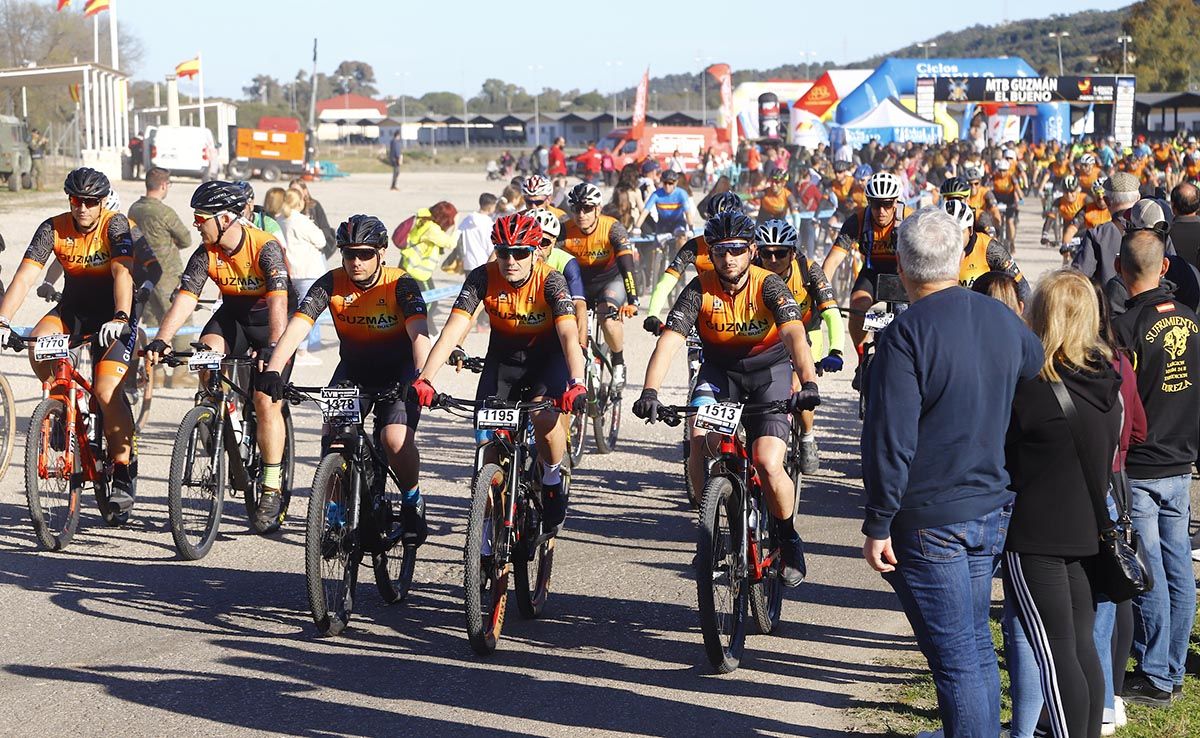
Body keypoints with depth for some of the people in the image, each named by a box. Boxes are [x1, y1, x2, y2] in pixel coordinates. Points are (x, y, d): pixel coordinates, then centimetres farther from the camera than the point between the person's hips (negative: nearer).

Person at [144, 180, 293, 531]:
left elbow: (278, 303, -36)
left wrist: (273, 348, -50)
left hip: (270, 321, -5)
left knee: (266, 400, -16)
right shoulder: (205, 254, -11)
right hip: (233, 315, 5)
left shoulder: (265, 248, -26)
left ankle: (272, 490, -7)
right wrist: (161, 340, -33)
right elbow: (184, 300, -18)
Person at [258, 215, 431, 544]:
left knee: (396, 439, -24)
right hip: (353, 370, 3)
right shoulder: (331, 284, -14)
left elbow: (419, 332, -32)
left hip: (398, 371, -3)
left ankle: (412, 501, 4)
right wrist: (273, 371, -39)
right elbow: (296, 327, -24)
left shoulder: (400, 285, -20)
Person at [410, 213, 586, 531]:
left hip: (546, 357, -2)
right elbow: (452, 331, -27)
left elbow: (569, 335, -36)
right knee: (487, 439, -11)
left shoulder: (550, 281, -25)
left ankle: (552, 480, 0)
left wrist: (577, 384, -53)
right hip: (502, 356, 2)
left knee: (545, 416, -30)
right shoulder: (483, 278, -20)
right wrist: (424, 380, -41)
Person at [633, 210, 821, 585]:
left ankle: (788, 537, 8)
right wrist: (649, 392, -40)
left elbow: (794, 334, -34)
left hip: (768, 370, -2)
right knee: (699, 441, -26)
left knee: (768, 465, -19)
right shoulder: (700, 289, -15)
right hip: (719, 370, 2)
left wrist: (808, 382, -52)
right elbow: (669, 340, -25)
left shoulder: (768, 285, -20)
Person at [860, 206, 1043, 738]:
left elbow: (889, 440, -19)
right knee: (977, 646, 19)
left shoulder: (907, 335, -17)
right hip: (992, 511, 7)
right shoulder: (1004, 320, 5)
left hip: (929, 521, -7)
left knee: (955, 659, -3)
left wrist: (878, 524, -12)